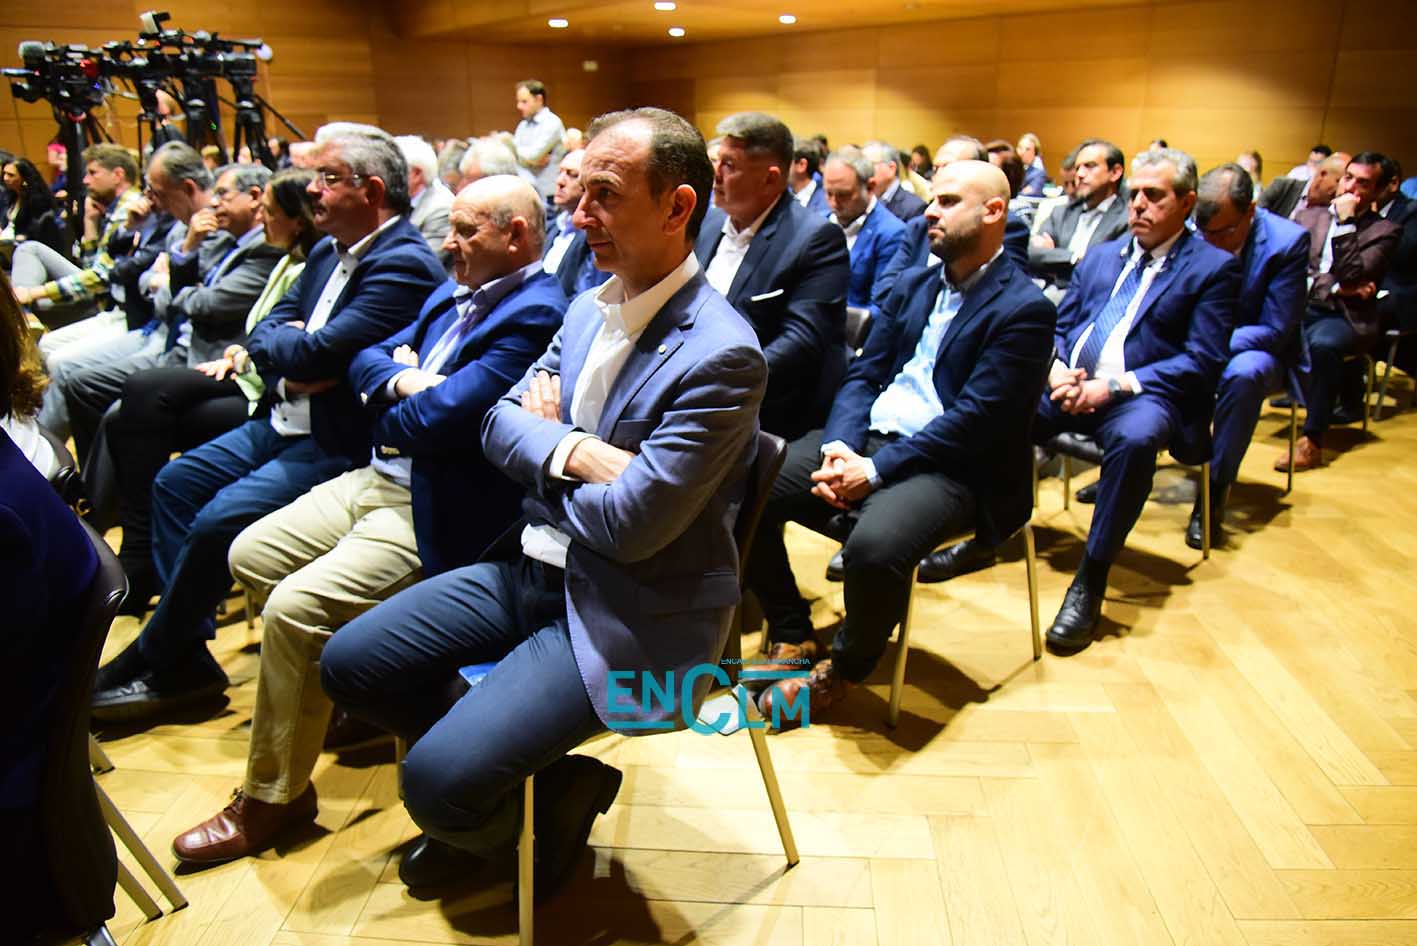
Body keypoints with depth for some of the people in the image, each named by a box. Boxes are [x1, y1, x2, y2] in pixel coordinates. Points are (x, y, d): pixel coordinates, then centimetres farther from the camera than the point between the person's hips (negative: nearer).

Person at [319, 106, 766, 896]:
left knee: (436, 779, -19)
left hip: (626, 618, -8)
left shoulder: (720, 355, -22)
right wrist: (575, 453, -17)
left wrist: (546, 449, -7)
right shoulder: (589, 307, 5)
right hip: (534, 568, 8)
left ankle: (557, 793, 14)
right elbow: (501, 421, 4)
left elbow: (630, 524, -25)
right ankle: (490, 782, 24)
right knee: (350, 663, 6)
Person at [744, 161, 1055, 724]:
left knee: (874, 547, -36)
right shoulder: (912, 283, 16)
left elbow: (975, 419, -15)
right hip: (864, 438, 7)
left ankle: (845, 666, -3)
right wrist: (839, 445, -9)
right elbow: (864, 374, 10)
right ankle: (793, 636, 7)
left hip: (946, 464, -6)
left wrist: (875, 469, -20)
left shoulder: (1024, 309, -6)